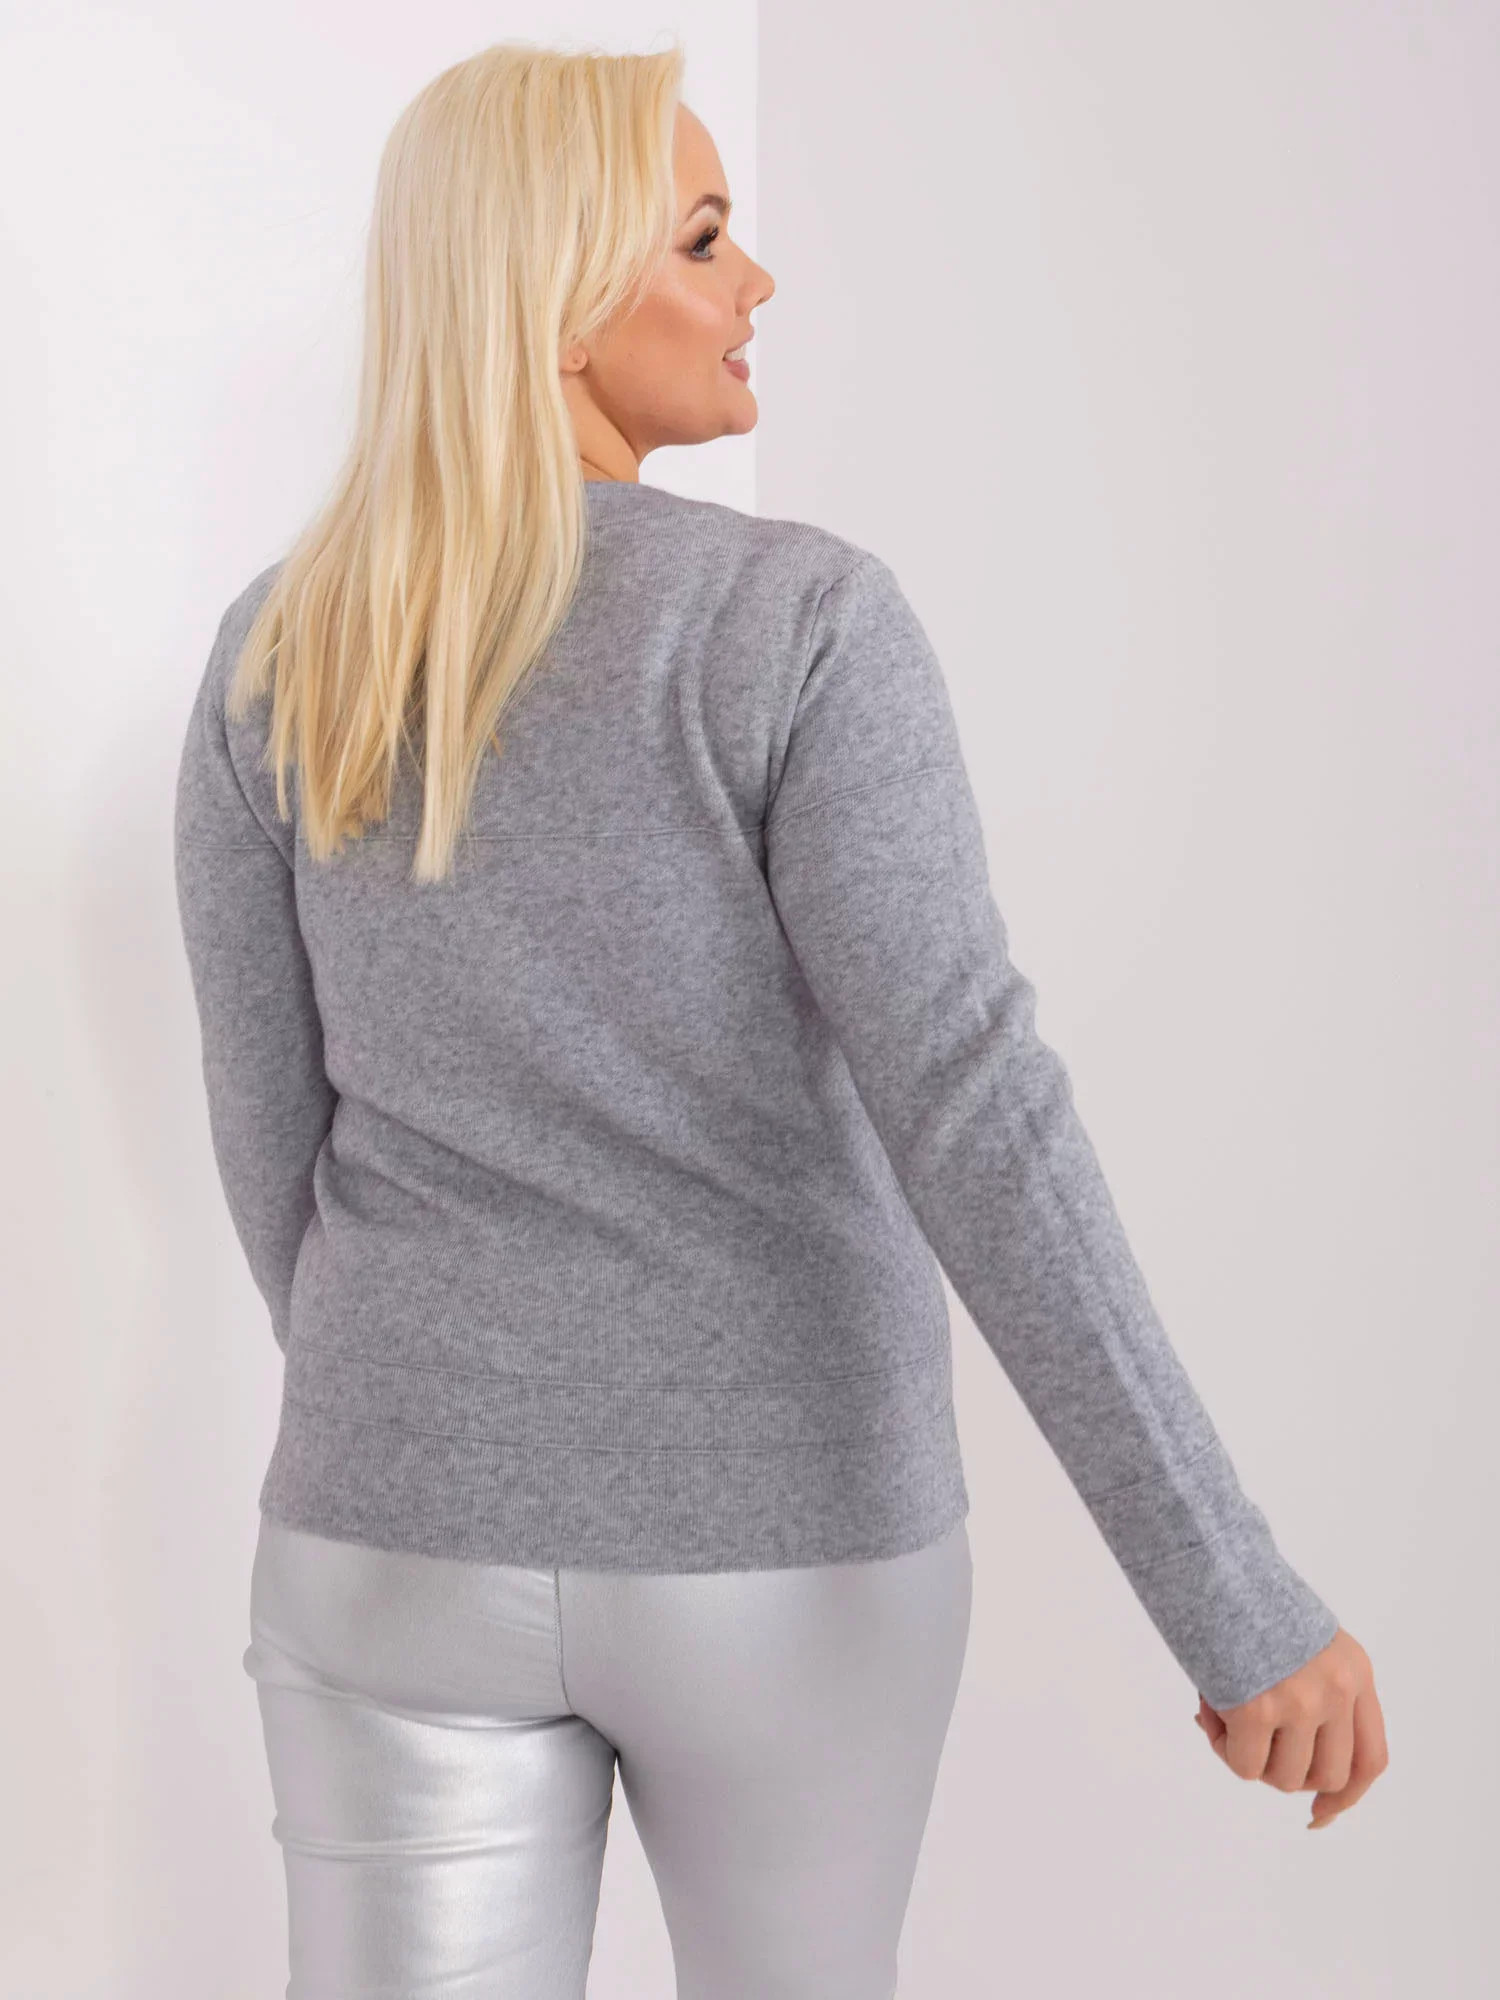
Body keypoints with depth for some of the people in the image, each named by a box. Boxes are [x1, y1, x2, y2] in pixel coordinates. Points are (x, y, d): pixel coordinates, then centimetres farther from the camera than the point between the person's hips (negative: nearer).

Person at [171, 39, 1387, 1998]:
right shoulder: (803, 624, -17)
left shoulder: (276, 658, -4)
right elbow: (975, 1120, -24)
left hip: (424, 1530, 3)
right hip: (771, 1532, -2)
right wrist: (1240, 1599, -20)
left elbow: (272, 1125, 2)